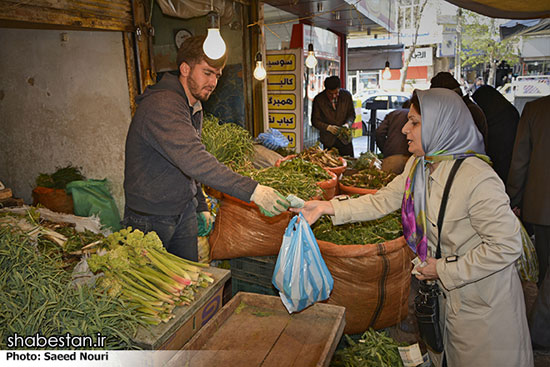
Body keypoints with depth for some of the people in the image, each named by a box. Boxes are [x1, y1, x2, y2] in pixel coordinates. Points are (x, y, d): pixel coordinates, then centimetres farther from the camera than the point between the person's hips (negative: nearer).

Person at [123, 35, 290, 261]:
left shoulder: (195, 108, 8)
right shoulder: (161, 104, -23)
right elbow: (192, 159, -37)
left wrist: (201, 205, 12)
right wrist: (251, 190, -41)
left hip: (184, 212, 8)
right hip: (151, 218, -8)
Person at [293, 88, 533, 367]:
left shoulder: (477, 179, -30)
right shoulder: (418, 165, -5)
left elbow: (506, 246, -27)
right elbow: (383, 201, -2)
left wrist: (445, 270, -21)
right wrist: (328, 207, -9)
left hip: (484, 302, -7)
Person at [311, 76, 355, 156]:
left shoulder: (346, 95, -3)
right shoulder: (318, 99, -9)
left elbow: (352, 114, 6)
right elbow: (315, 121, -5)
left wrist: (347, 124, -14)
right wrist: (328, 127, -20)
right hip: (329, 141, -2)